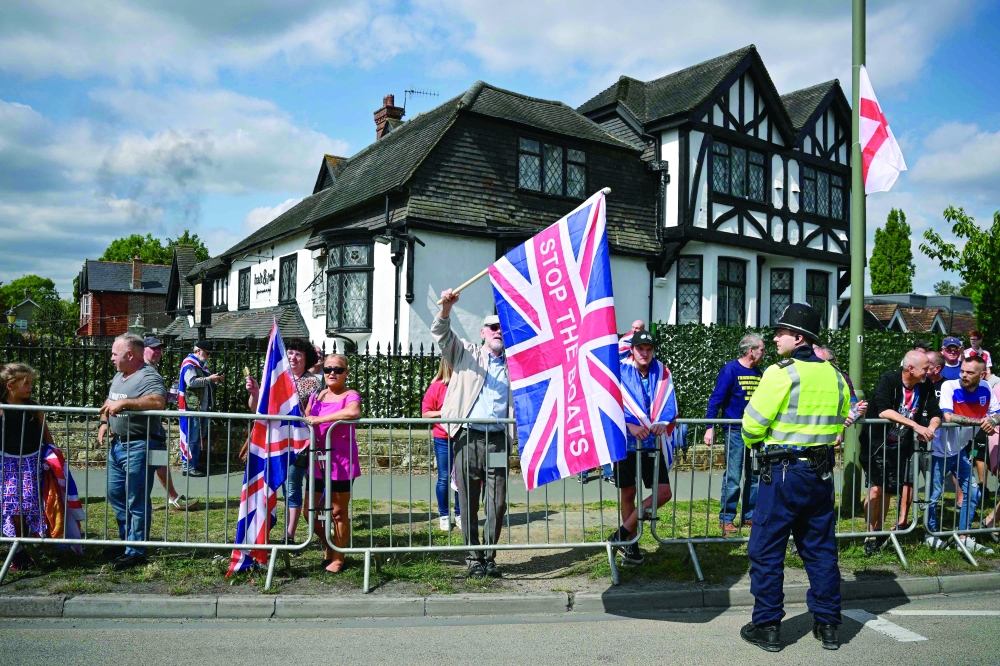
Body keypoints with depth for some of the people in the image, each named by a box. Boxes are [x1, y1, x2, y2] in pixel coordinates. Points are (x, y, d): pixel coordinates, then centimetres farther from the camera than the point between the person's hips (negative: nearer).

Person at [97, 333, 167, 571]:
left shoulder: (148, 377, -16)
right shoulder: (119, 376, 15)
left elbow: (158, 401, -35)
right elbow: (109, 402, 27)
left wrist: (125, 403, -37)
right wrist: (104, 422, 10)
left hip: (138, 447, -10)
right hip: (116, 444, 10)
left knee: (136, 501, -2)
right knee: (115, 495, 19)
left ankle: (135, 552, 7)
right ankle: (126, 539, 35)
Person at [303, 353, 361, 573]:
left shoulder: (350, 395, -11)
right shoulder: (316, 396, 10)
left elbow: (354, 412, -34)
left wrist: (320, 419, -28)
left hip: (341, 462, -6)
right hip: (317, 462, 6)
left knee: (339, 513, 6)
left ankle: (338, 558, 22)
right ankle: (330, 548, 35)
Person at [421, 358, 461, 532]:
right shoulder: (437, 387, -3)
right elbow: (425, 413, -4)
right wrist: (444, 412, -16)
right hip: (443, 439, -2)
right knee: (444, 478, 4)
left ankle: (459, 514, 18)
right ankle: (444, 516, 16)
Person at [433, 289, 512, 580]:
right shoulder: (467, 353, 10)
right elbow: (440, 333, -3)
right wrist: (446, 307, -20)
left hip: (498, 440, 2)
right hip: (468, 438, -1)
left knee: (498, 503, 1)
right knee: (468, 504, 4)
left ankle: (489, 557, 16)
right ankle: (473, 558, 15)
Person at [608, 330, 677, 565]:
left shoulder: (661, 371, 2)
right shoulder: (620, 371, -6)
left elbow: (670, 401, -5)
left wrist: (663, 422, -25)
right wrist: (630, 425, -30)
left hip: (652, 442, 3)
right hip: (625, 441, -2)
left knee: (663, 492, -3)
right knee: (628, 494, 10)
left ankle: (624, 531, 11)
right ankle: (630, 543, 28)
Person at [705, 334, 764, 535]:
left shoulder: (758, 373, 11)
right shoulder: (730, 369, -8)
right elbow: (716, 399, -10)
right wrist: (710, 427, -16)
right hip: (735, 432, -6)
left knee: (755, 476, 11)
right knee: (733, 477, -3)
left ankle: (750, 516, 22)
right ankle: (726, 519, 6)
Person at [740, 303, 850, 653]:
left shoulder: (781, 373, -15)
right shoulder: (834, 376, 6)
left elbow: (753, 423, -14)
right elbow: (839, 422, 17)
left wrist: (754, 443, 6)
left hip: (782, 473, -7)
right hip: (821, 472, 7)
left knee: (766, 551, 4)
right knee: (820, 548, 16)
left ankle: (767, 626, 11)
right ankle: (828, 624, 23)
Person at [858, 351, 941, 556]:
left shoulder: (926, 386, -2)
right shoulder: (889, 380, -19)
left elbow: (936, 414, 1)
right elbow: (883, 410, -32)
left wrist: (930, 429, -22)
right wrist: (916, 425, -36)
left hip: (902, 446, 5)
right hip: (875, 442, -5)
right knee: (876, 488, -9)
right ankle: (871, 535, 3)